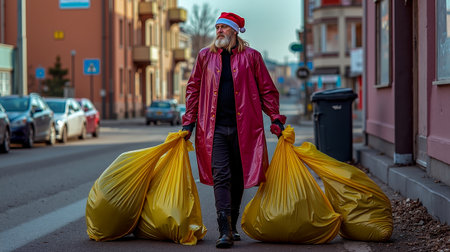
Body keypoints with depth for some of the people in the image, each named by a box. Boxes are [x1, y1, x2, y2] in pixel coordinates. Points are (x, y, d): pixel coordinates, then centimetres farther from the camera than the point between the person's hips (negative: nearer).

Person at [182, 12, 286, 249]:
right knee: (220, 177, -10)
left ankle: (232, 226, 22)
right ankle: (225, 231, -14)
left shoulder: (251, 56, 5)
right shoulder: (205, 56, 10)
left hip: (243, 128, 0)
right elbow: (193, 88, 15)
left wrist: (275, 118, 1)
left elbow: (267, 90, 9)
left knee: (238, 179, 8)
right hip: (215, 128, 0)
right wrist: (189, 120, 10)